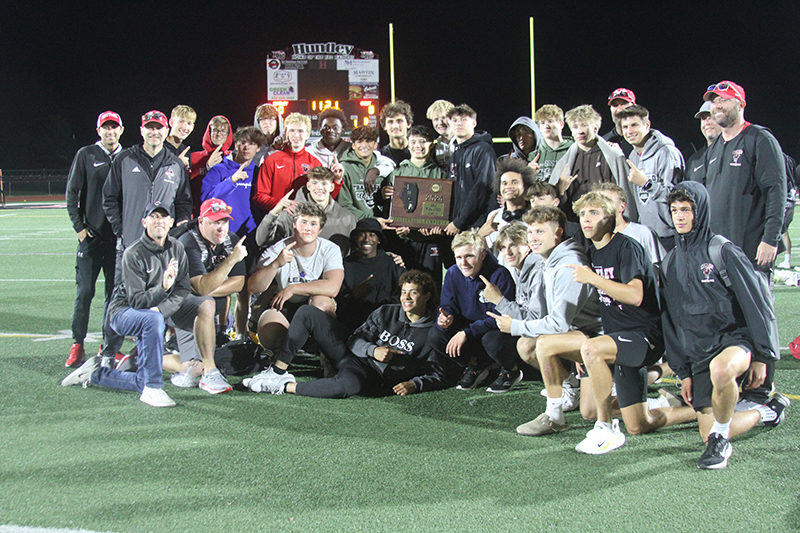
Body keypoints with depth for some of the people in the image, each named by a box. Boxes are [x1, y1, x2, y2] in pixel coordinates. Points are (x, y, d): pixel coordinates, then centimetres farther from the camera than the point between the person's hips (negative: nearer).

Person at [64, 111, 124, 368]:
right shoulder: (86, 155, 4)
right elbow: (72, 192, 4)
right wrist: (79, 226, -4)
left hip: (119, 236, 2)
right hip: (91, 234, -2)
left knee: (115, 292, 5)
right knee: (85, 292, -3)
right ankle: (77, 346, 3)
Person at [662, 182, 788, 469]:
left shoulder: (723, 252, -6)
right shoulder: (670, 263, 11)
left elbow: (755, 305, -6)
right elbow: (671, 321, 14)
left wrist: (761, 357, -9)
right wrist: (683, 372, 10)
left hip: (735, 337, -6)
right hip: (699, 353, 6)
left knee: (721, 369, -42)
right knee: (707, 432, 1)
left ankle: (721, 439, -18)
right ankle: (767, 411, 27)